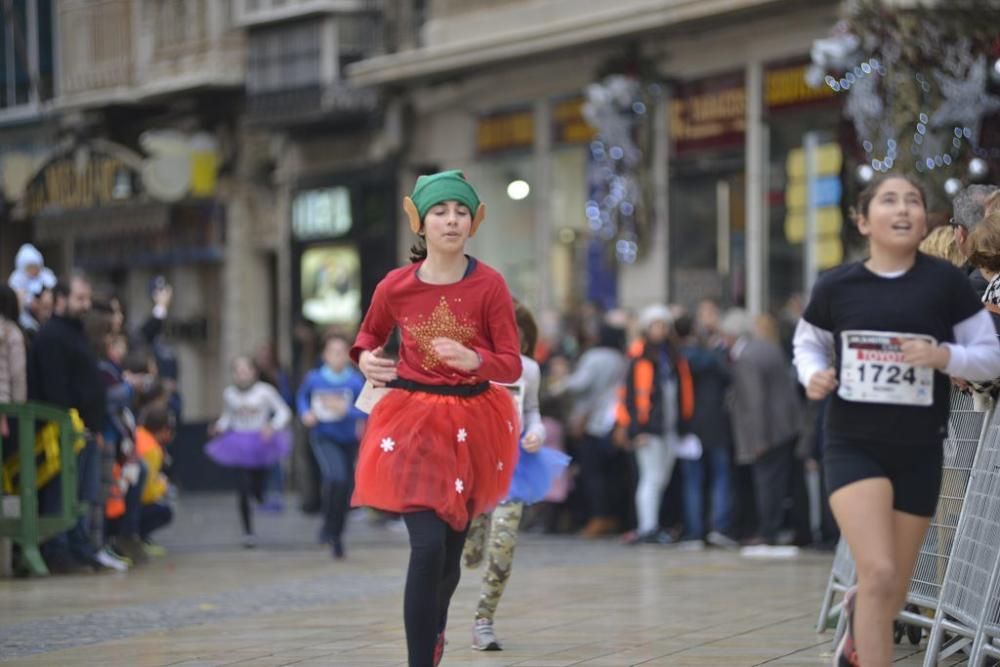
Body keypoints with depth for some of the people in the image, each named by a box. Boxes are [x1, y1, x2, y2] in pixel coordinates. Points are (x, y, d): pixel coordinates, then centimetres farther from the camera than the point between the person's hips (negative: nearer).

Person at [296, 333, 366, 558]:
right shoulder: (314, 378, -8)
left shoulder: (356, 381, -11)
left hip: (348, 440, 2)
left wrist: (346, 410, -30)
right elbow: (302, 397, 13)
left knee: (346, 488, 9)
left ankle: (336, 535, 31)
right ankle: (329, 525, -6)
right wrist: (306, 413, -5)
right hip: (324, 438, -2)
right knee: (335, 477, -27)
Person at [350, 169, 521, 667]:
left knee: (452, 549, 13)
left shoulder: (489, 285, -9)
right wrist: (366, 360, -6)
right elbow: (369, 334, 15)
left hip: (473, 424, 2)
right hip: (413, 421, -1)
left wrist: (472, 360, -27)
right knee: (428, 546, -18)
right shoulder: (395, 287, -6)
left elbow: (512, 365, -8)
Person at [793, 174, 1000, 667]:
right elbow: (807, 343, 14)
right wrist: (814, 376, -8)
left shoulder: (946, 283, -6)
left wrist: (945, 356, -19)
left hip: (919, 453, 1)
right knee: (878, 573, -20)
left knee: (893, 592, 13)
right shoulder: (835, 287, -4)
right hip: (853, 446, -1)